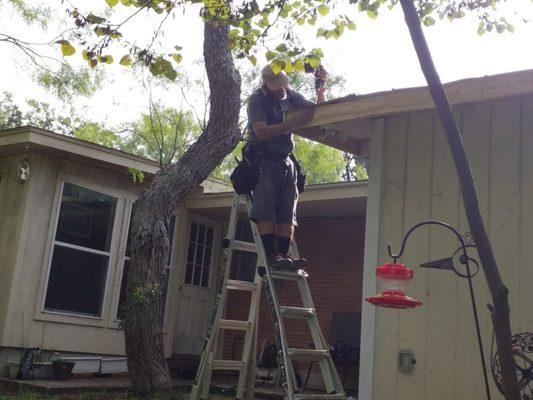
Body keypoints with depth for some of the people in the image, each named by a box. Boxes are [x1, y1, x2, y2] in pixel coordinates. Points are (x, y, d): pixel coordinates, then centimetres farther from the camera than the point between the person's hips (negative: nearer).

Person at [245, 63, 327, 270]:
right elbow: (261, 132, -20)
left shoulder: (291, 96, 11)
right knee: (266, 208, -19)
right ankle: (272, 256, -23)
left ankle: (284, 255, -7)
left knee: (287, 212, -4)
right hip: (262, 159, -6)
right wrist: (292, 123, -26)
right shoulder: (256, 100, -7)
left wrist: (320, 90, -9)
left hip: (285, 161, 6)